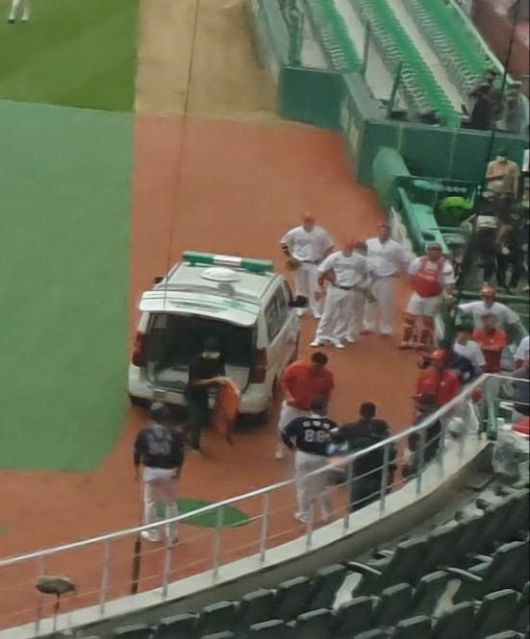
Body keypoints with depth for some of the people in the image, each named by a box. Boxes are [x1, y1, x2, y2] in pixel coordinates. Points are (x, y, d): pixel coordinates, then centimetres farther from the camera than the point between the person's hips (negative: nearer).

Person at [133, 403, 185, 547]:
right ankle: (171, 537, 18)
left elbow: (137, 452, -3)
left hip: (150, 470, 0)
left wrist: (137, 469, 9)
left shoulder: (144, 432, -9)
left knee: (150, 501, 18)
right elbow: (180, 454, -7)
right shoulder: (174, 433, -10)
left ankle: (152, 533, 26)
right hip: (169, 471, 0)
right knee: (171, 504, 13)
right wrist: (178, 470, 8)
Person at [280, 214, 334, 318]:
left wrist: (323, 258, -6)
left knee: (315, 288, -2)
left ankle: (316, 310, 6)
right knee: (301, 287, 10)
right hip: (299, 264, 1)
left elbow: (330, 246, 2)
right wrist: (290, 257, -2)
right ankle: (300, 308, 24)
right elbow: (283, 244, 4)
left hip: (315, 264, -1)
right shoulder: (294, 233, -8)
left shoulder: (321, 233, -10)